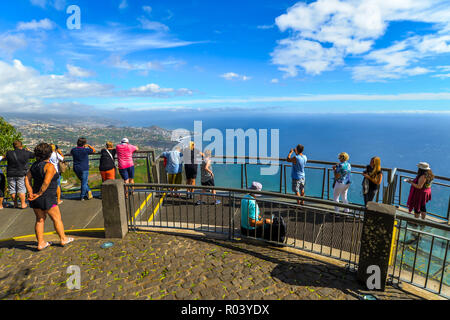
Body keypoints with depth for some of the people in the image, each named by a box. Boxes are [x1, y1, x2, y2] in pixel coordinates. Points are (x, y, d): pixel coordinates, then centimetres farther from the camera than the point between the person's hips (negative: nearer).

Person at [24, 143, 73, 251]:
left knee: (40, 219, 15)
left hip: (35, 199, 7)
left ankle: (40, 243, 22)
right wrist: (39, 194, -15)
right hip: (47, 198, -7)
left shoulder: (35, 165, 6)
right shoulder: (49, 166, -17)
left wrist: (31, 193, -2)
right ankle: (63, 239, 19)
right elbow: (46, 182, -27)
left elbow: (27, 178, 4)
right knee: (57, 218, 7)